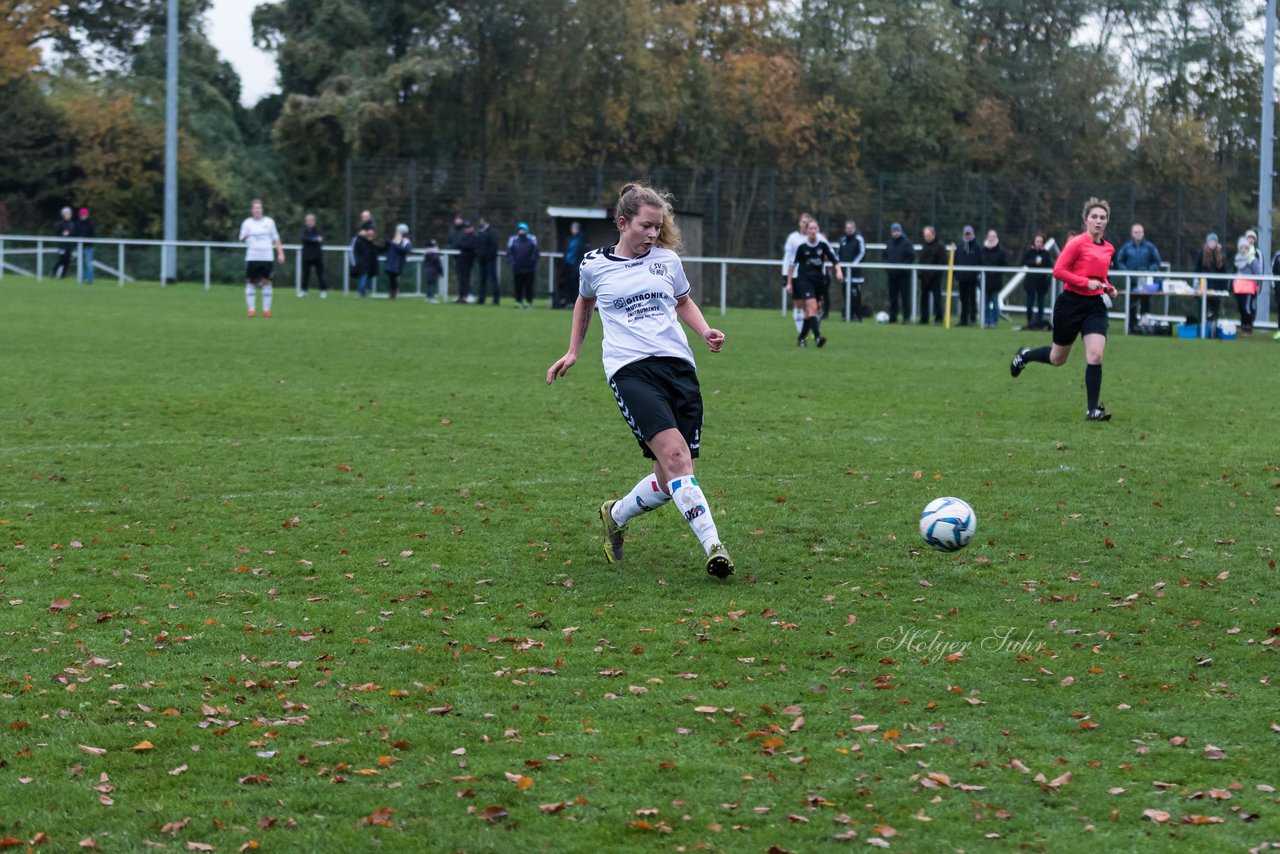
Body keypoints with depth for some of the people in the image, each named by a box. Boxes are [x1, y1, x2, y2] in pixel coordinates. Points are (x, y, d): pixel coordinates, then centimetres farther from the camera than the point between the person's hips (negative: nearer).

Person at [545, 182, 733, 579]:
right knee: (674, 454, -26)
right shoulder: (595, 265, 8)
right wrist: (573, 351, 29)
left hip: (678, 365, 4)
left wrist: (705, 331, 13)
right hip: (630, 368, -4)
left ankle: (615, 516, 27)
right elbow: (585, 302, 29)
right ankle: (712, 545, -30)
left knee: (671, 479, -2)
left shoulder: (667, 259, 13)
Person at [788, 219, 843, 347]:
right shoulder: (800, 245, -7)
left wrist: (838, 271, -16)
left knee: (809, 311, 9)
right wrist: (789, 283, 2)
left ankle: (802, 338, 23)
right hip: (803, 278, -3)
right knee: (812, 307, -20)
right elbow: (793, 264, 0)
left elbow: (834, 259, 3)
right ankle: (817, 337, -28)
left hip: (818, 279, 3)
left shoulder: (823, 244, -2)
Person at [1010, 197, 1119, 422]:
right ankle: (1024, 355, 43)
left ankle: (1093, 409, -8)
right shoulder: (1077, 243, -11)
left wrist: (1107, 287, 6)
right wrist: (1086, 283, -20)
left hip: (1095, 305, 4)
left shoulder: (1109, 249, 10)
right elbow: (1058, 271, -15)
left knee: (1095, 355, -13)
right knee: (1057, 359, 11)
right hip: (1071, 303, -4)